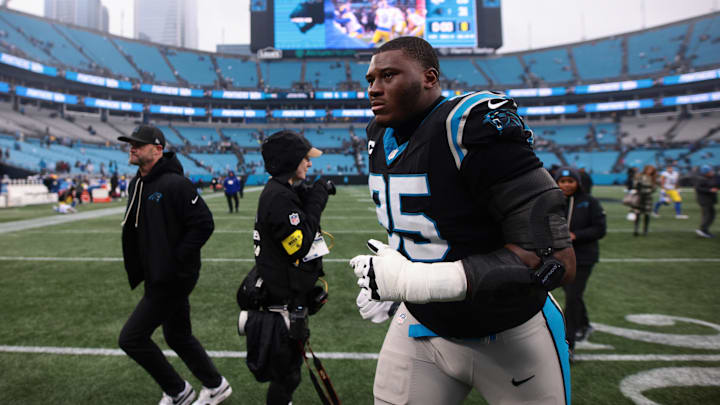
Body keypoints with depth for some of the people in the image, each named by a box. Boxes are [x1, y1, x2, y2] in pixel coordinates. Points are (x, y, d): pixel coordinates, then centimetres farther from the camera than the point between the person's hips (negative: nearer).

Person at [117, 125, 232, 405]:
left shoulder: (174, 184, -19)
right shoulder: (136, 185, 9)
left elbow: (204, 224, -23)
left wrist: (176, 261, -20)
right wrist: (139, 267, 12)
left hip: (174, 278, -9)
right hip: (158, 277, 9)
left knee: (131, 338, -3)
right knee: (177, 336, 19)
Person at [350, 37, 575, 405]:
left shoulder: (471, 128, -26)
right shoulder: (380, 137, 0)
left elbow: (555, 260, -30)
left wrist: (414, 280, -32)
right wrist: (388, 280, 3)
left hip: (512, 338, -5)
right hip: (421, 325, 6)